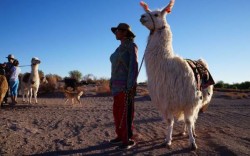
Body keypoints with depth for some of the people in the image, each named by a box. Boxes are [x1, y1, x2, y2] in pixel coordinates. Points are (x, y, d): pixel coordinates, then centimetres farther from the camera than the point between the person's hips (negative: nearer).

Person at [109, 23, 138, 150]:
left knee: (126, 112, -6)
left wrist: (131, 87, -21)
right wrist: (112, 84, 17)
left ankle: (129, 139, 2)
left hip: (126, 85, -9)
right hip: (117, 84, 9)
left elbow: (134, 66, -15)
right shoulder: (119, 49, 18)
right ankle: (121, 136, 20)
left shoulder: (132, 46, -7)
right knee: (117, 112, 10)